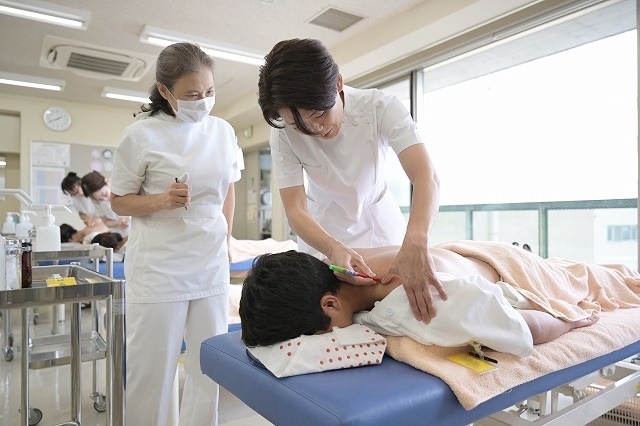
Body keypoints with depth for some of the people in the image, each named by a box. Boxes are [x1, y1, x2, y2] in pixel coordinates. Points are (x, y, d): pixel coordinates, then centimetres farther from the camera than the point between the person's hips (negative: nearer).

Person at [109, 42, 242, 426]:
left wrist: (225, 240, 12)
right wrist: (162, 200, -18)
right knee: (152, 369, 6)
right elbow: (119, 201, 0)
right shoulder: (141, 135, -7)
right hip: (159, 268, -3)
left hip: (212, 265, 4)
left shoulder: (223, 131, 4)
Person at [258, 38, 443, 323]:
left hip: (379, 224, 0)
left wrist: (416, 243, -53)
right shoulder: (284, 133, -20)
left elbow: (426, 177, -35)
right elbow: (295, 208, -23)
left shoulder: (381, 107, -24)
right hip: (323, 234, 0)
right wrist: (334, 249, -43)